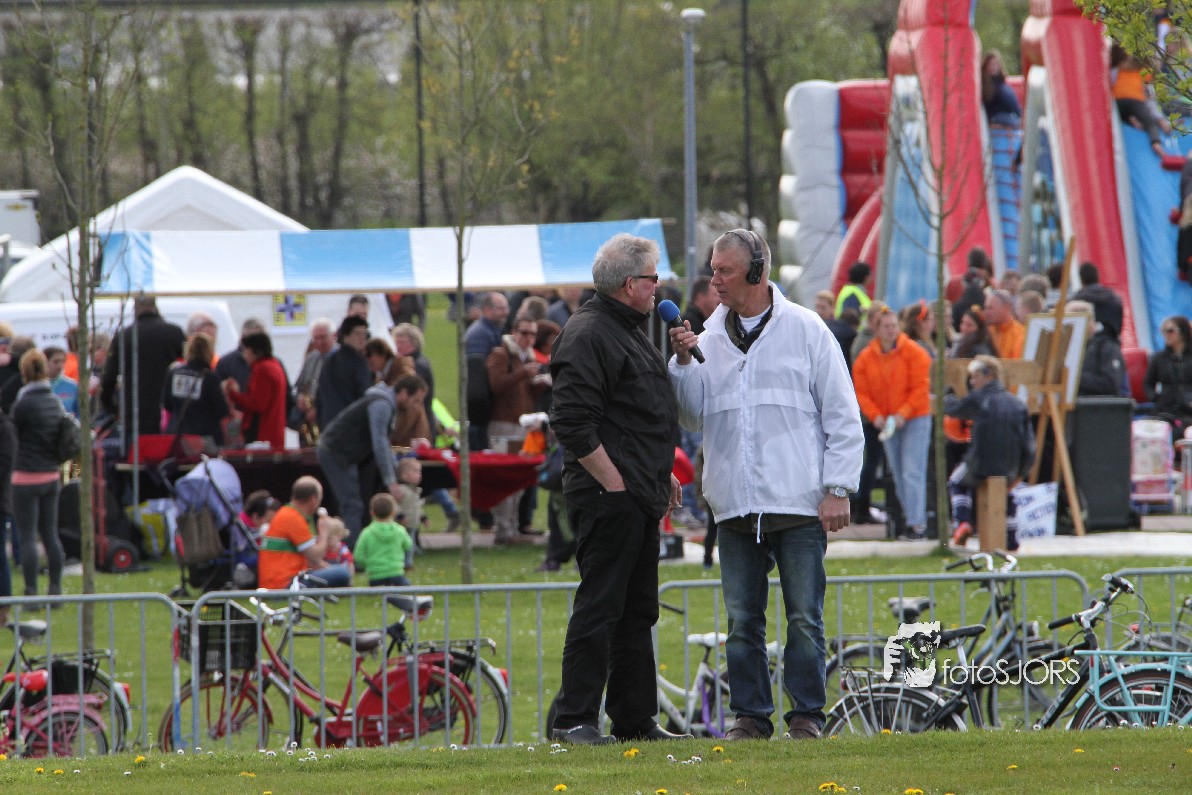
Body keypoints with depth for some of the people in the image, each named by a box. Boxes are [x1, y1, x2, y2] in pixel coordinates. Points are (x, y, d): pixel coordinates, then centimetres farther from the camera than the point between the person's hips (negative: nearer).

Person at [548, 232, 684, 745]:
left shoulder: (628, 332, 20)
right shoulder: (588, 334, -13)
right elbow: (572, 422, -21)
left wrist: (661, 474, 21)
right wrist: (614, 482, -20)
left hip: (638, 499, 10)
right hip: (608, 497, -10)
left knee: (637, 611, 13)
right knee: (599, 606, -9)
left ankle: (635, 719, 18)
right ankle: (573, 719, -7)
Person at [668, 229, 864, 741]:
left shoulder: (805, 330, 1)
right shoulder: (710, 337, 12)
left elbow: (842, 416, 2)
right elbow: (694, 415, 14)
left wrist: (837, 488, -4)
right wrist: (684, 364, -2)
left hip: (798, 503, -4)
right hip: (736, 506, 4)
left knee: (804, 617, -2)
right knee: (742, 620, 4)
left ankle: (806, 714, 6)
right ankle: (750, 714, 11)